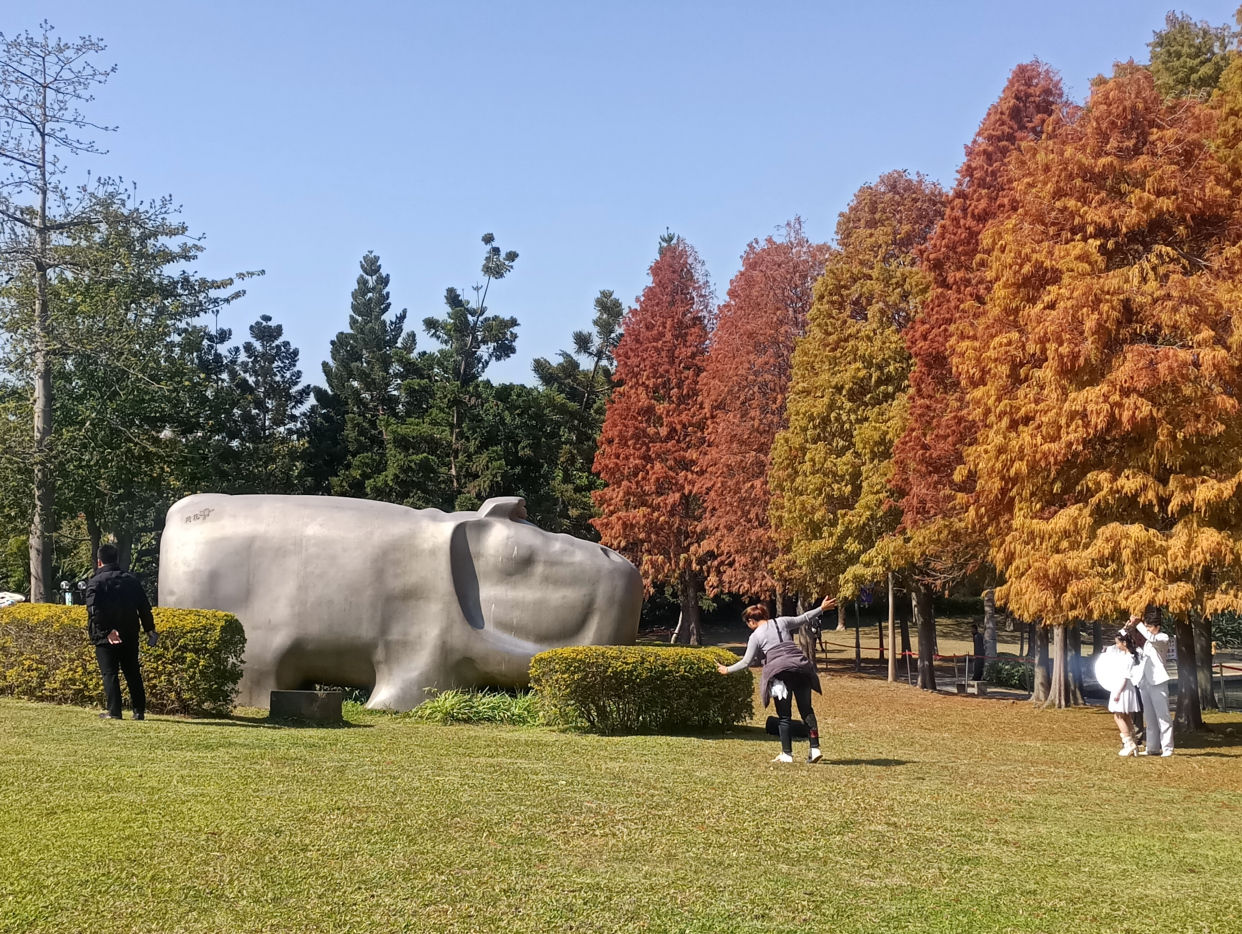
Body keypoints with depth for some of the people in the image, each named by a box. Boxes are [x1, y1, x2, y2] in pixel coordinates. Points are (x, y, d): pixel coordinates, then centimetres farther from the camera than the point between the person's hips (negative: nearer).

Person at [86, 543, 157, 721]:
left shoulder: (95, 583, -7)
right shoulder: (131, 580, 8)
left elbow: (95, 611, -21)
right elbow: (144, 608, 7)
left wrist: (107, 631, -23)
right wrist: (150, 629, 10)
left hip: (105, 638, -4)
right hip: (130, 636, 4)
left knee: (109, 673, 1)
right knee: (133, 673, 11)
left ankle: (114, 711, -2)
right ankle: (139, 711, 11)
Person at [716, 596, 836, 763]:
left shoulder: (755, 636, 5)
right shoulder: (782, 622, 14)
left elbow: (746, 662, 2)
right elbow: (803, 619, 19)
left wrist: (728, 670, 15)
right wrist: (821, 608, 30)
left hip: (779, 673, -4)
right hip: (801, 668, 4)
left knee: (784, 715, 6)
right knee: (806, 710, 10)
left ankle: (787, 754, 7)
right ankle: (815, 748, 4)